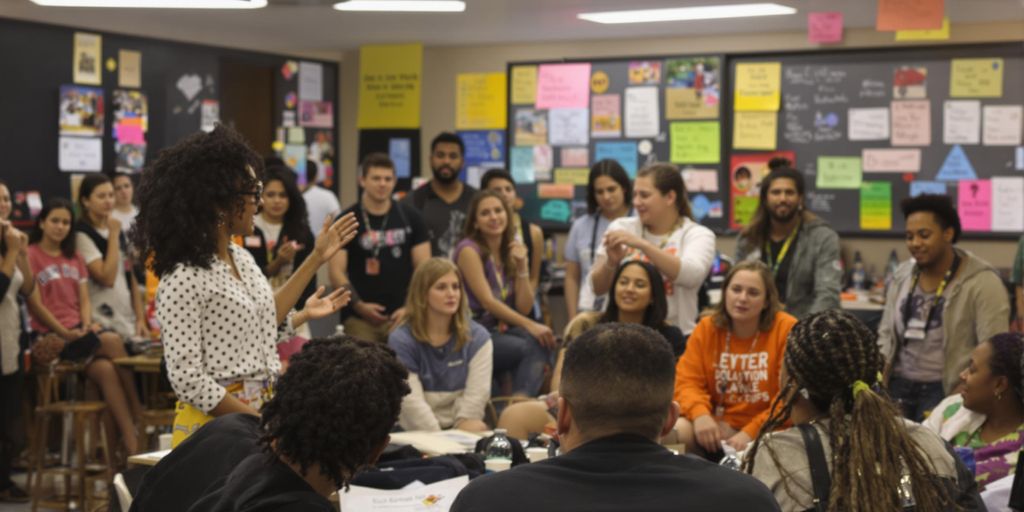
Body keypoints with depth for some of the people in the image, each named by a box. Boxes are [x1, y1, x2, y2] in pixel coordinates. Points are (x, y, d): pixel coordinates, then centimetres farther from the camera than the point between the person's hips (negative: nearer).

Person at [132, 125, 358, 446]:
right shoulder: (183, 278, -17)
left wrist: (316, 258, 24)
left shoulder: (241, 258, 8)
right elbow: (187, 379, -18)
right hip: (216, 419, -7)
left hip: (265, 409, 7)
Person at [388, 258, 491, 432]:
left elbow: (477, 392, -6)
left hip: (462, 433, 3)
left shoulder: (478, 338, 4)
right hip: (417, 434, -3)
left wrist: (463, 430, -19)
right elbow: (411, 402, -14)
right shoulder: (401, 341, -4)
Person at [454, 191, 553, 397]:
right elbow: (488, 301, -17)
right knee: (534, 347, -27)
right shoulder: (469, 250, -9)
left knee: (538, 342, -26)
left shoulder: (512, 251, 11)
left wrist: (522, 266, -6)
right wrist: (530, 325, -25)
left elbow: (524, 308, 6)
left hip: (500, 330, 6)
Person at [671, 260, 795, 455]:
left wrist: (751, 433, -20)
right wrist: (700, 414, -23)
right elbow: (688, 381, 0)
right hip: (720, 424, 3)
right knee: (679, 430, -25)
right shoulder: (706, 328, 4)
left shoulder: (787, 329, -7)